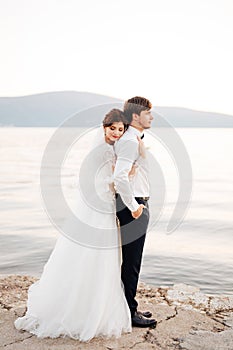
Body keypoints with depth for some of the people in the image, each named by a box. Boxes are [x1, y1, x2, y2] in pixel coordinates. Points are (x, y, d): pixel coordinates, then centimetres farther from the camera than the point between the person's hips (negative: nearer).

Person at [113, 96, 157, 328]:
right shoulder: (130, 141, -17)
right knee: (131, 263, 0)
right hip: (134, 207, -10)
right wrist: (133, 206, -20)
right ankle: (129, 313, 12)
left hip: (136, 205, 10)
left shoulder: (133, 139, 15)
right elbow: (120, 176, -29)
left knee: (132, 261, 18)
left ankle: (129, 307, 30)